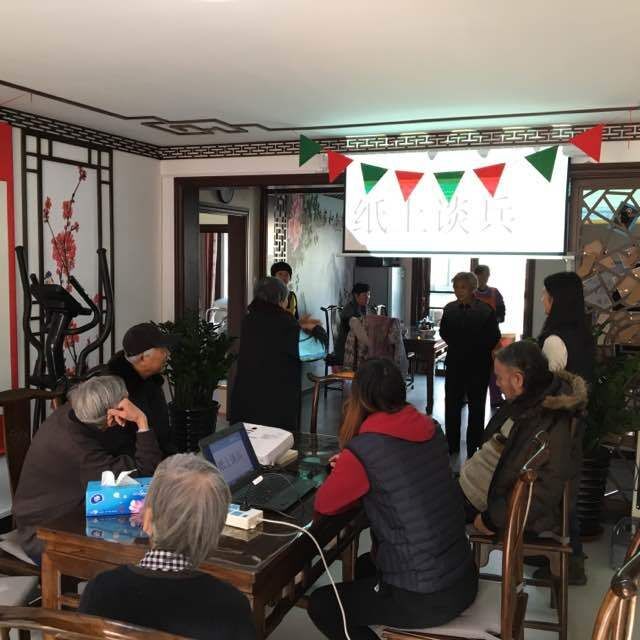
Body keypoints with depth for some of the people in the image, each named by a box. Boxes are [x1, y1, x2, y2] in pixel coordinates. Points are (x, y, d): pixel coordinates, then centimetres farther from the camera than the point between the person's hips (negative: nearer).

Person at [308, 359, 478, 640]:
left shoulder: (363, 449, -21)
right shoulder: (430, 428, -2)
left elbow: (324, 504, -5)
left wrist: (345, 473, 11)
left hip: (425, 598, -7)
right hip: (464, 576, 7)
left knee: (320, 604, 16)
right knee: (366, 564, 32)